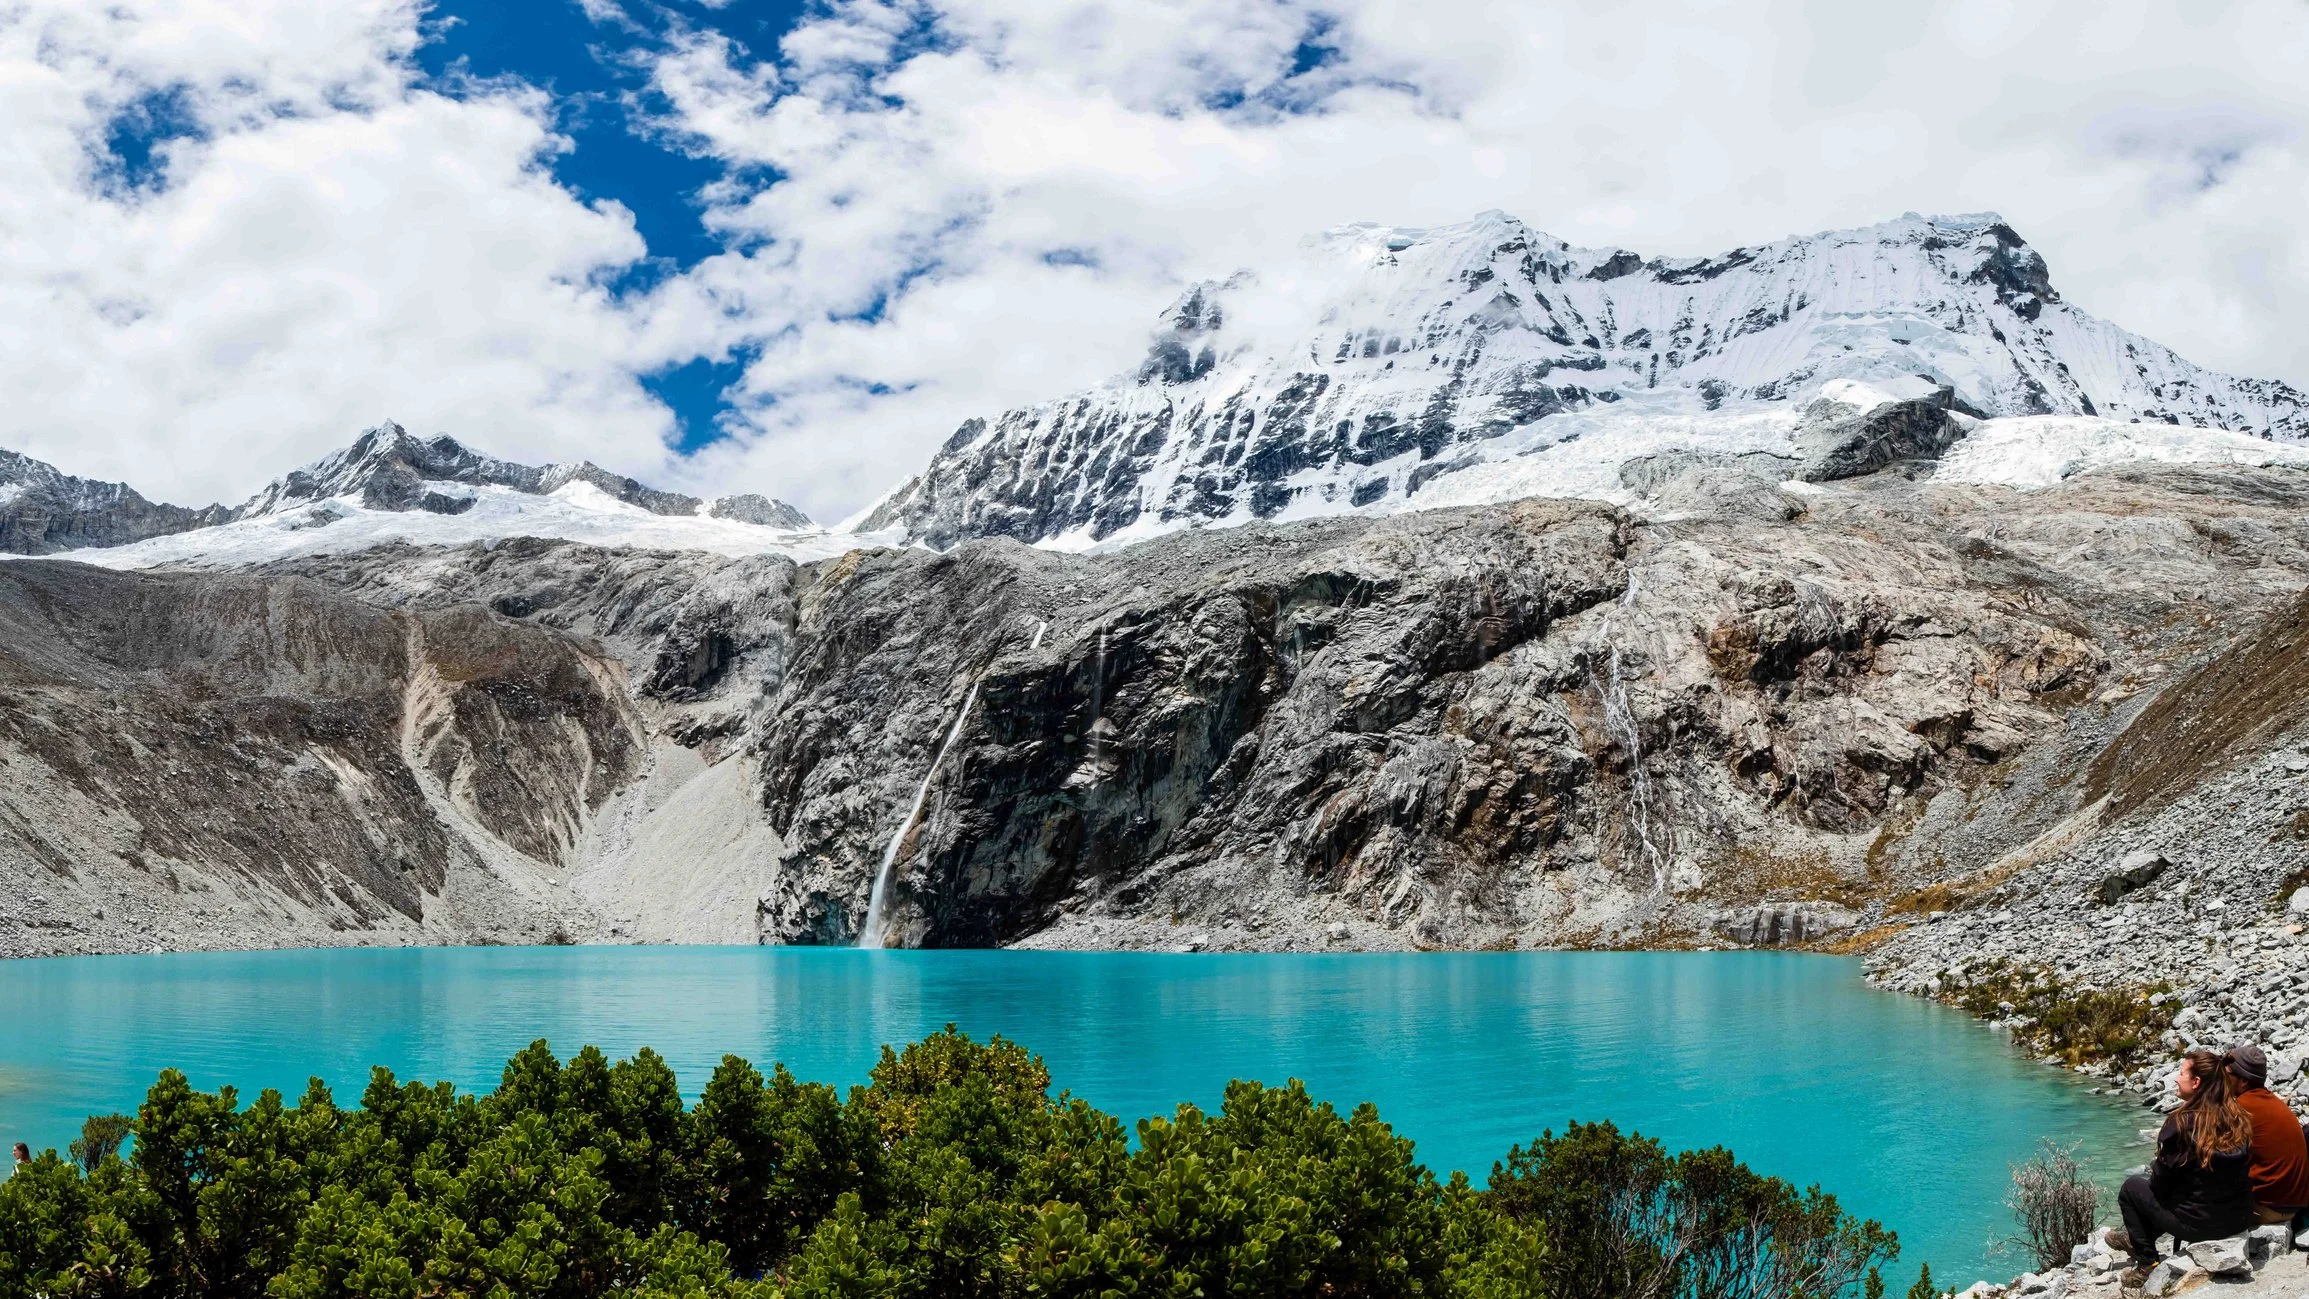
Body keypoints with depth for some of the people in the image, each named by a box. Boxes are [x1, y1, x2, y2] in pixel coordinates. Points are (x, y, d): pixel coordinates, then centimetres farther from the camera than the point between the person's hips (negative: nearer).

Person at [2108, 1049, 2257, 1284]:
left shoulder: (2182, 1122, -19)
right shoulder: (2240, 1118, -2)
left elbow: (2161, 1181, -10)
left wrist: (2155, 1166, 12)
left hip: (2197, 1223, -6)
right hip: (2239, 1219, 6)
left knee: (2132, 1186, 17)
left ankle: (2146, 1263, 20)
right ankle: (2137, 1238, 46)